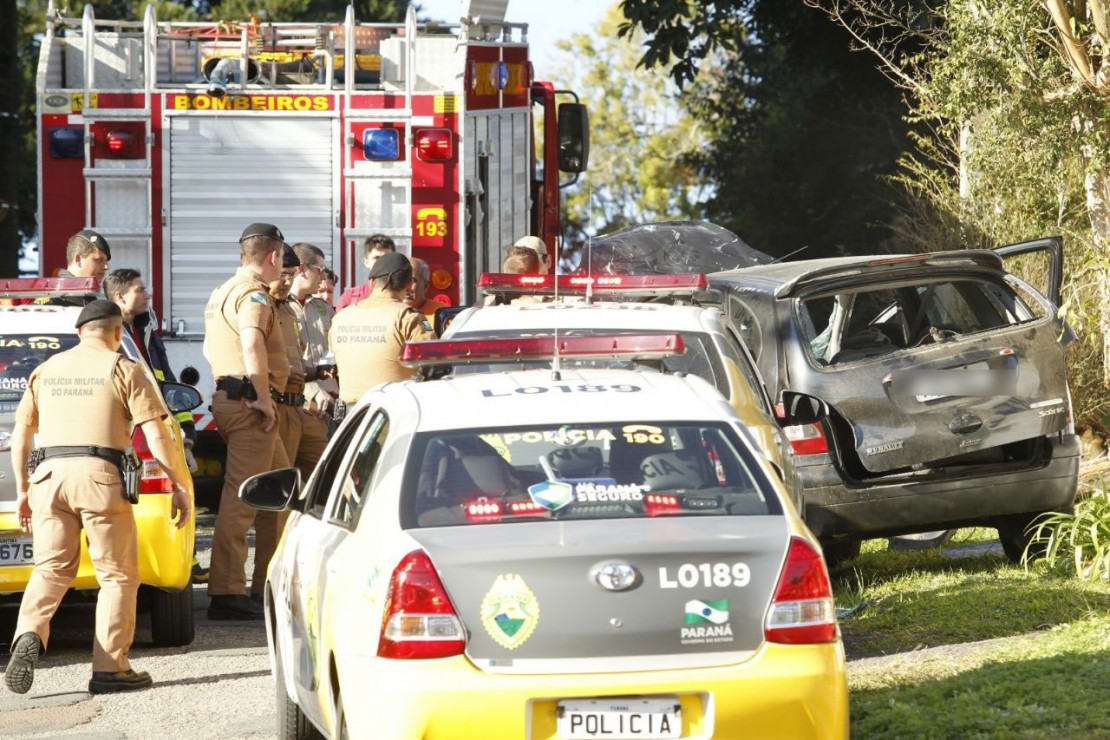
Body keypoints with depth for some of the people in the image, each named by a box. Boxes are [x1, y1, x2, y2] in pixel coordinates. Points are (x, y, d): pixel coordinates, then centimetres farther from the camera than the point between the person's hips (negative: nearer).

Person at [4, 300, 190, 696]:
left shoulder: (47, 370, 17)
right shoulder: (123, 370, 4)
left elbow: (20, 435, 18)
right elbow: (155, 434, -3)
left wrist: (23, 490, 25)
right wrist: (179, 486, 3)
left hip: (49, 474, 4)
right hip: (99, 474, -4)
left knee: (51, 569, 12)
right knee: (117, 574, 6)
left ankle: (29, 635, -15)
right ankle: (110, 668, 2)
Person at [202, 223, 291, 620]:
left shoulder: (223, 293, 21)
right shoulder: (253, 293, -12)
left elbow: (211, 348, 31)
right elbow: (252, 345, -28)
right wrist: (263, 397, -24)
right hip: (248, 402, -11)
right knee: (241, 495, -11)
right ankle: (226, 592, -14)